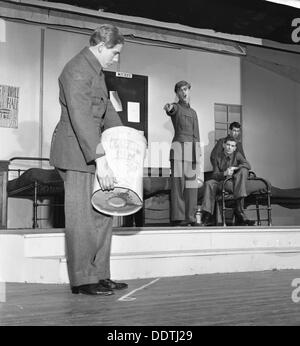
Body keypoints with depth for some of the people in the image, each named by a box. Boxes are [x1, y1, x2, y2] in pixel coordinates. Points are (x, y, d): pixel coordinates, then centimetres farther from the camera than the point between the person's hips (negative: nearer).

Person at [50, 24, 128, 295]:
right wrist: (101, 160, -30)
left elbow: (106, 109, 25)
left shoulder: (96, 70, 16)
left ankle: (100, 275, 19)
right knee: (81, 218, -5)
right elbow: (81, 119, -26)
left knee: (102, 215, 10)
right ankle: (82, 281, 5)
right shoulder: (77, 70, -16)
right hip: (76, 153, -10)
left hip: (92, 151, 10)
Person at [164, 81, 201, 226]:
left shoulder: (193, 112, 24)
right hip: (180, 147, -6)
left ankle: (190, 217, 7)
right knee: (178, 183, -10)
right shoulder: (176, 107, 4)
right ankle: (178, 217, -12)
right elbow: (171, 110, -23)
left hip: (194, 149, 6)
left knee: (192, 184, 4)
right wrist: (168, 107, -48)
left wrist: (199, 155, 20)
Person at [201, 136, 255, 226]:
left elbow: (248, 165, -8)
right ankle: (207, 216, -31)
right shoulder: (218, 158, 8)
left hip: (235, 185, -1)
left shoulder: (237, 155, 8)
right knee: (209, 183, -28)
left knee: (243, 170, -27)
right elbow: (215, 175, -1)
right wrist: (225, 173, -22)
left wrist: (234, 168, -22)